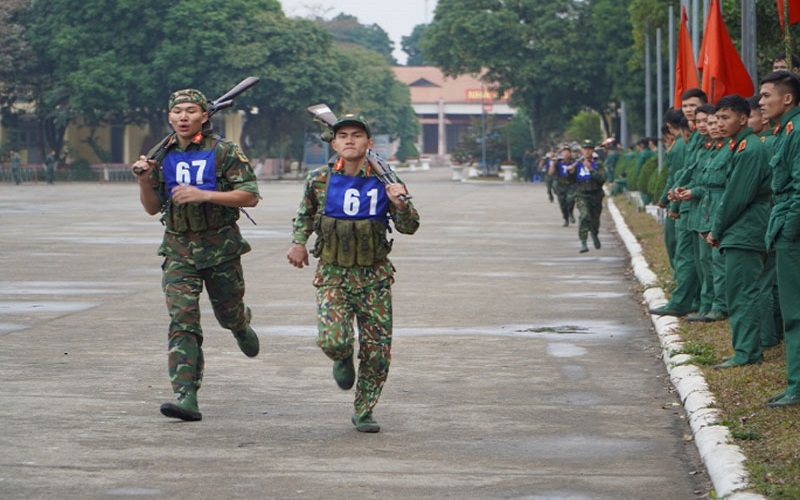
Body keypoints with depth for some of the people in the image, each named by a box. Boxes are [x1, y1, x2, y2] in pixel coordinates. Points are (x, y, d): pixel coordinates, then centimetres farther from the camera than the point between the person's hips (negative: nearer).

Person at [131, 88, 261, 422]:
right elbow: (152, 208, 13)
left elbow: (250, 196, -11)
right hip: (179, 249, 2)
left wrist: (203, 195, -21)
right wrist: (144, 181, -8)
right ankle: (186, 397, -16)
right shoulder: (161, 156, 6)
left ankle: (242, 325, 53)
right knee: (182, 322, -11)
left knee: (228, 315, 14)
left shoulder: (224, 152, -6)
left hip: (220, 247, -2)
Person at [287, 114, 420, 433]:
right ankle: (343, 359, 20)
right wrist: (298, 242, 2)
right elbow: (304, 214, 18)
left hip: (374, 276, 1)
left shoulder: (384, 181, -3)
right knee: (332, 341, -18)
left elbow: (409, 227, -1)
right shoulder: (319, 180, -2)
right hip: (333, 275, -1)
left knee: (378, 351, 0)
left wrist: (399, 203, -20)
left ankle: (364, 412, 19)